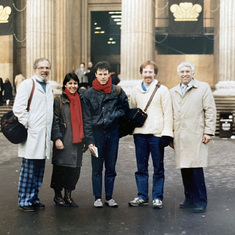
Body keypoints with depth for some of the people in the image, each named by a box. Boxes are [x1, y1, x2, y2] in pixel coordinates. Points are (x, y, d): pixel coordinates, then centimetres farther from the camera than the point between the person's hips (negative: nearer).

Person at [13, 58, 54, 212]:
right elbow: (18, 108, -13)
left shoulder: (48, 88, 20)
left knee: (39, 171, 11)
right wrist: (27, 125, -13)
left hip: (44, 135, 7)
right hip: (32, 135, -7)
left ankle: (33, 199, 22)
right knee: (28, 170, -2)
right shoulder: (27, 84, -4)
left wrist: (49, 132, 18)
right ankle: (24, 201, 8)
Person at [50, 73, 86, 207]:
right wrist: (57, 138, -14)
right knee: (61, 167, -1)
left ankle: (68, 195, 18)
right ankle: (58, 195, 16)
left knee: (75, 169, 4)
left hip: (77, 141, 5)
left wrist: (84, 138, 14)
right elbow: (55, 121, -5)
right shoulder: (59, 101, 0)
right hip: (63, 141, -4)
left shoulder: (80, 100, 15)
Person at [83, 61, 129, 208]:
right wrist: (89, 140, -6)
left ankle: (109, 196, 19)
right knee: (97, 168, 5)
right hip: (97, 133, -1)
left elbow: (125, 108, 11)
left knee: (111, 167, 9)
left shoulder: (117, 91, 1)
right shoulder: (89, 94, 0)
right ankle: (98, 197, 16)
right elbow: (87, 119, 0)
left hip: (113, 132, 1)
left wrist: (113, 116, -6)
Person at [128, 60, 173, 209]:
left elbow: (168, 113, -4)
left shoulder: (162, 90, -1)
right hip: (140, 134, 4)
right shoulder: (136, 90, 11)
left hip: (156, 134, -3)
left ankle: (157, 198, 13)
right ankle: (142, 197, 18)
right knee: (141, 168, 9)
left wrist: (166, 134, -10)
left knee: (158, 168, 4)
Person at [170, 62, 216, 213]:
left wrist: (208, 132, -6)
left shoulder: (203, 87, 6)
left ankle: (201, 201, 3)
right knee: (184, 169, 6)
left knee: (196, 168, -8)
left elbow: (210, 111, 2)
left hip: (196, 136, -4)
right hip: (180, 137, 4)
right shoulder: (173, 92, 17)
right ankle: (190, 199, 18)